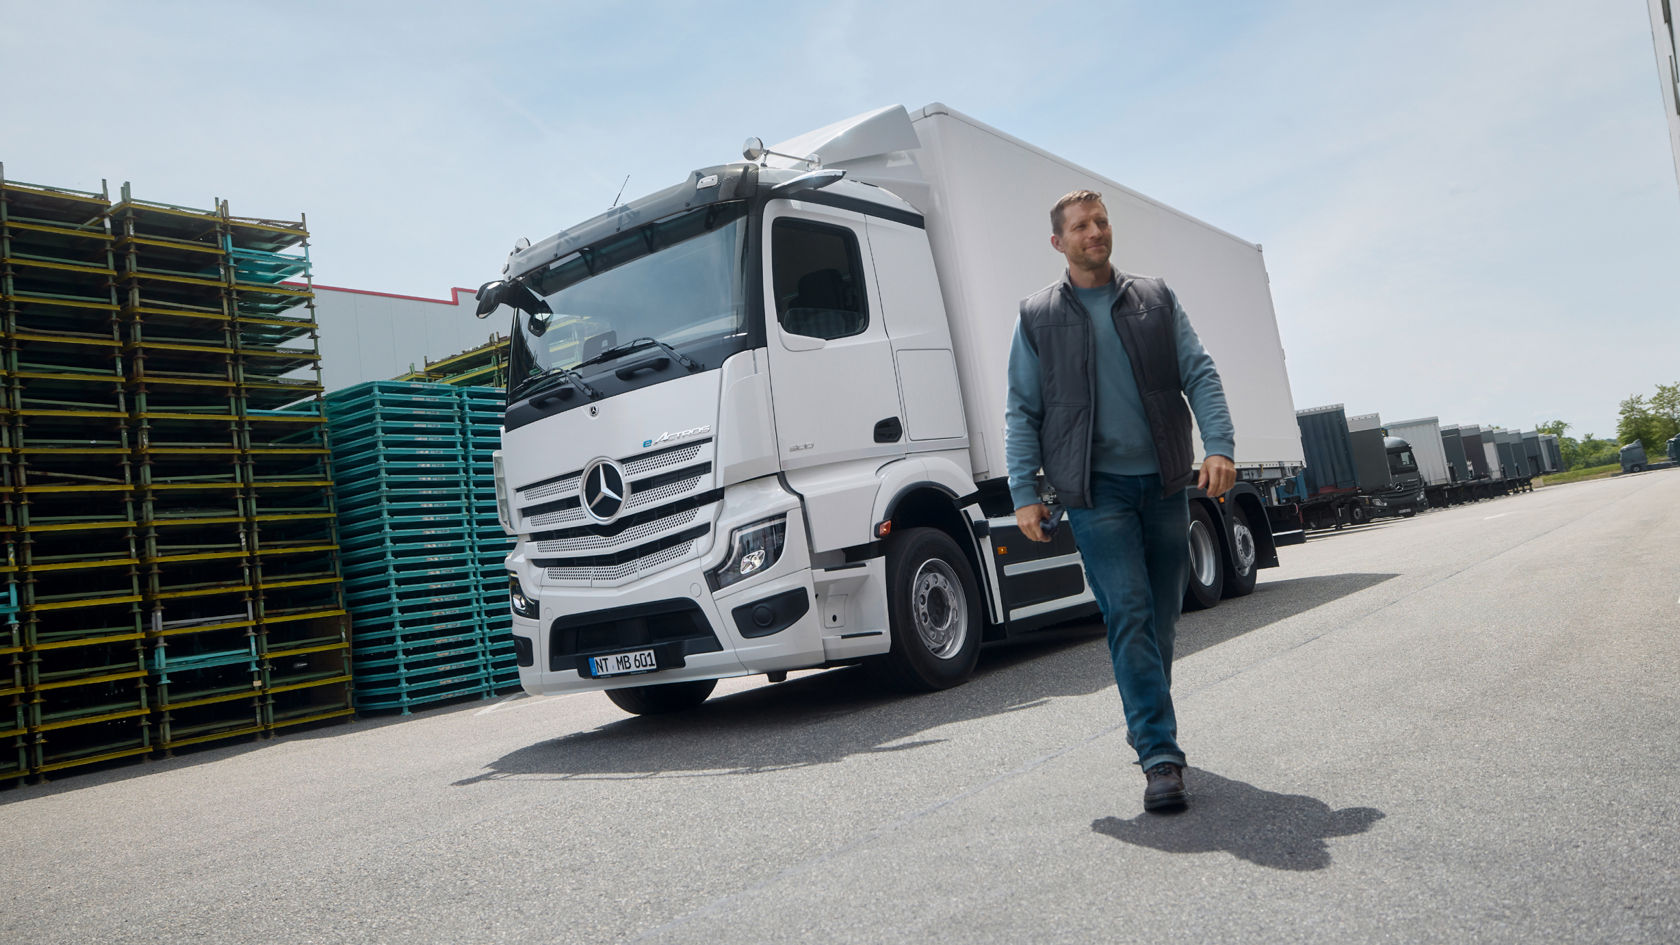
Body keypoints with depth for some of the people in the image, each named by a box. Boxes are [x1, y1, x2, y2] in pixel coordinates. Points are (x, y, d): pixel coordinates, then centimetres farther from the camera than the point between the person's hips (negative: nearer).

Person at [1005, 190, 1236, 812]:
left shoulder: (1156, 300, 13)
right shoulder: (1037, 317, 7)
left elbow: (1200, 375, 7)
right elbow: (1022, 413, 5)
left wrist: (1219, 445, -9)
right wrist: (1024, 492, -4)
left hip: (1165, 483, 3)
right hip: (1096, 489, -3)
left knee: (1162, 618, 9)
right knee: (1129, 615, -12)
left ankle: (1149, 729, 27)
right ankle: (1160, 757, -10)